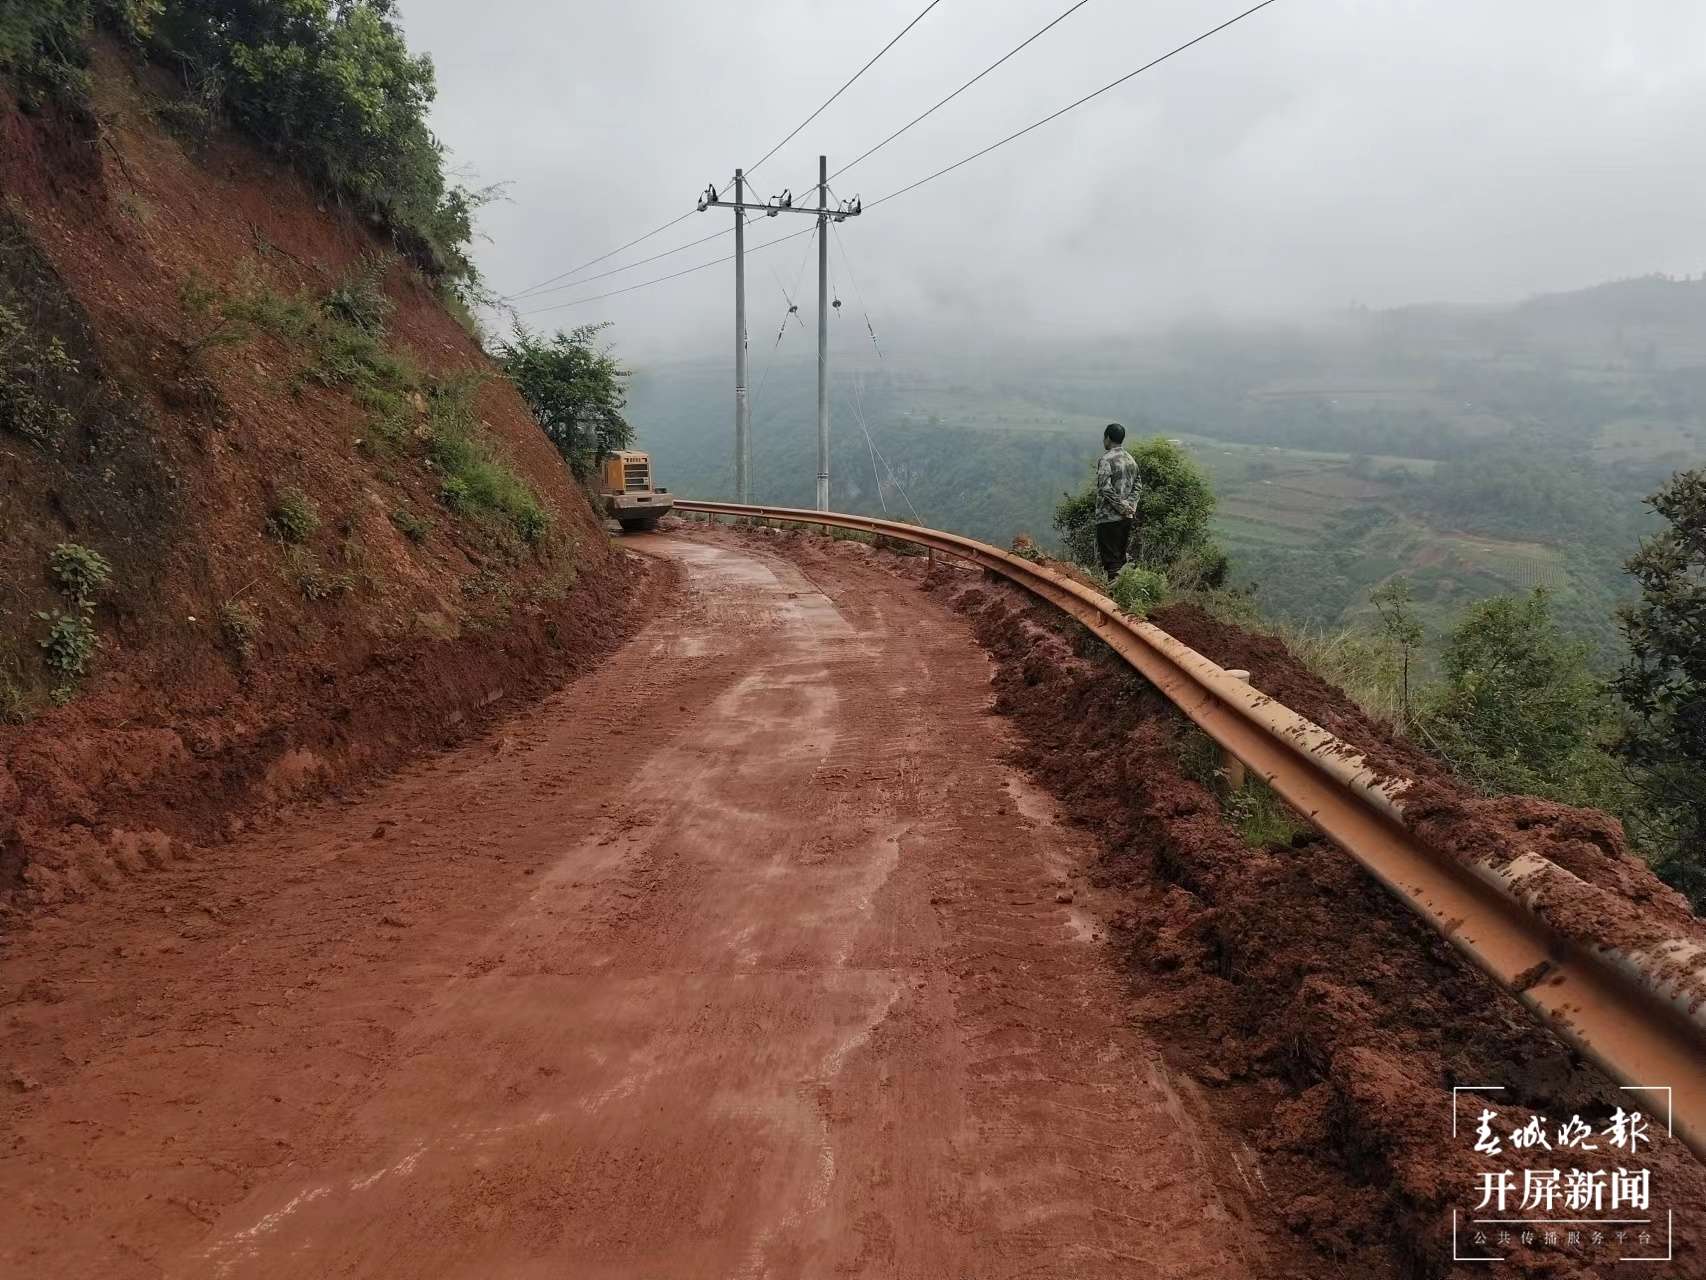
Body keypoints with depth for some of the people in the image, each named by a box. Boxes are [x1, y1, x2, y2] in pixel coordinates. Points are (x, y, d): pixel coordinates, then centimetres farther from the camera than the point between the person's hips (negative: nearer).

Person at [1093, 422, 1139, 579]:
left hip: (1109, 517, -7)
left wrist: (1121, 506, -15)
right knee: (1121, 556, 15)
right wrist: (1131, 506, 4)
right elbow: (1136, 486, 14)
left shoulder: (1106, 459, -13)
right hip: (1127, 517, 7)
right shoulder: (1131, 460, 12)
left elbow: (1105, 488, -22)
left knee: (1110, 559, -4)